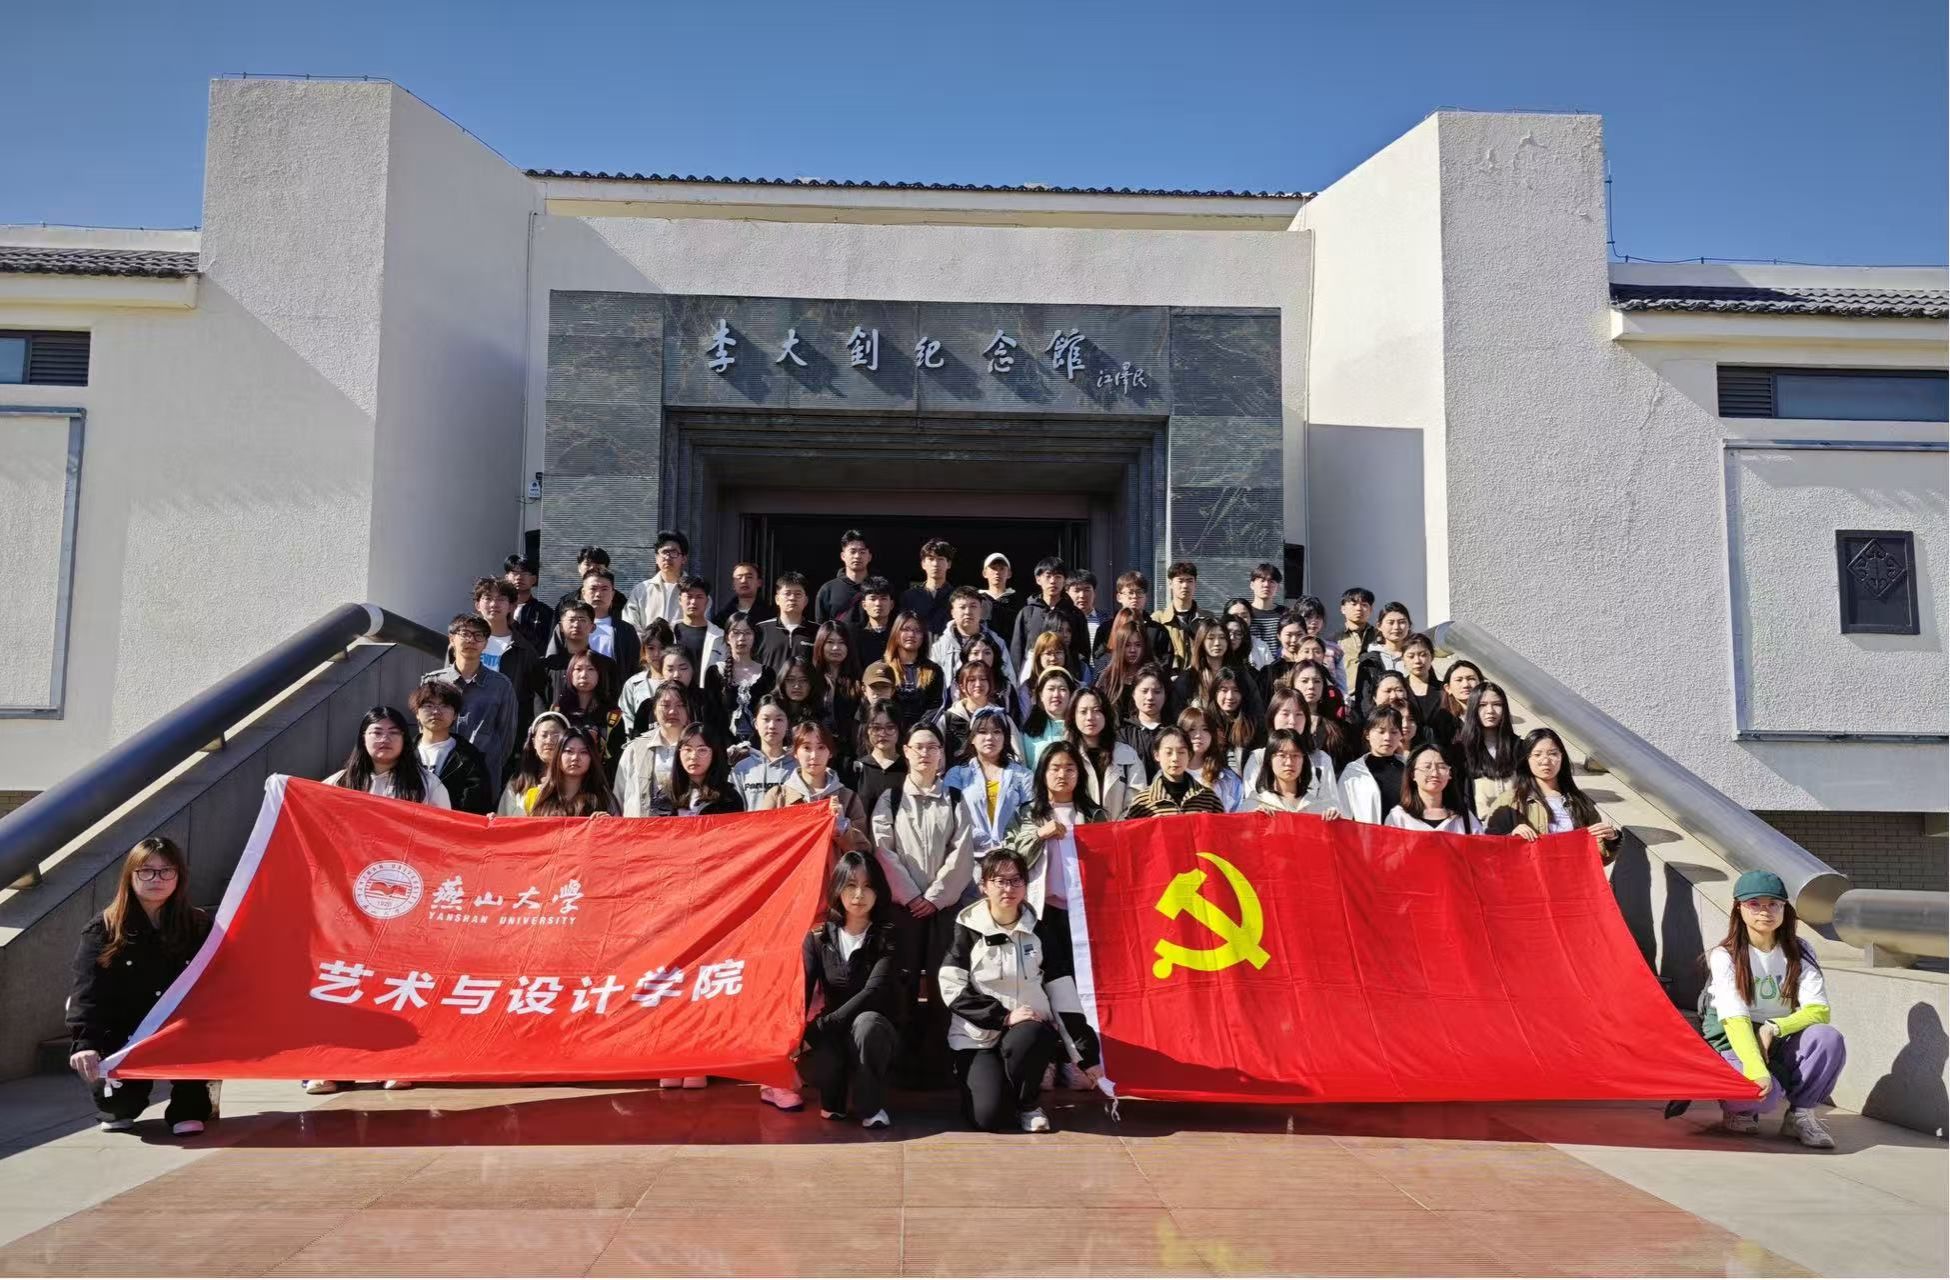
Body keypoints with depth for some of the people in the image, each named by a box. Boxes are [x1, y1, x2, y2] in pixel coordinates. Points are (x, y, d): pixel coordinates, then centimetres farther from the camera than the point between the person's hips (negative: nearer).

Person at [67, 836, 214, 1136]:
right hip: (122, 1040, 0)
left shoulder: (198, 926, 2)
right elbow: (86, 992, -15)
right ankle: (118, 1107, 16)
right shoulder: (102, 930, -3)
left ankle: (189, 1109, -4)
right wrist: (84, 1042, -30)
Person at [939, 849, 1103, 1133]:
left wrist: (1087, 1053, 0)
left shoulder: (1038, 929, 3)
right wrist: (1003, 1016, -18)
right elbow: (951, 988, -9)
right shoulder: (967, 928, -2)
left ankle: (1029, 1104, -5)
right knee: (989, 1117, -22)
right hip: (978, 1037, -1)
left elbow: (1062, 992, 2)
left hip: (1030, 1032, 1)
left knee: (1026, 1038, -35)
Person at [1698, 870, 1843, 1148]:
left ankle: (1800, 1114, -9)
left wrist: (1774, 1028, -25)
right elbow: (1735, 1021, -20)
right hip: (1735, 1047, -4)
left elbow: (1819, 1010, -8)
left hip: (1780, 1046, 4)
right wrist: (1757, 1070, -35)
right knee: (1763, 1090, -36)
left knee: (1828, 1038, -27)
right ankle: (1739, 1110, 2)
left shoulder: (1798, 951, 1)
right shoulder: (1725, 956, -10)